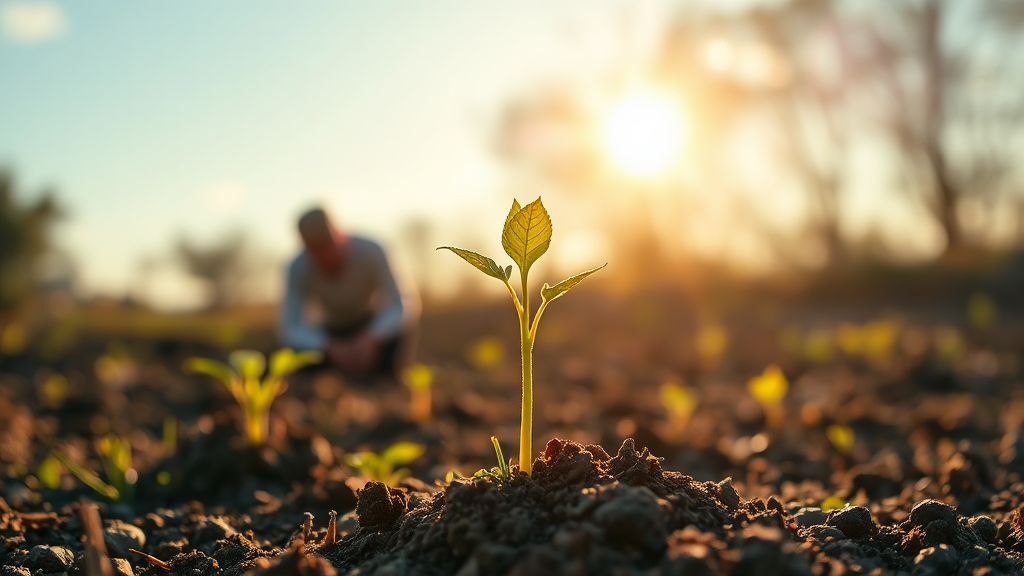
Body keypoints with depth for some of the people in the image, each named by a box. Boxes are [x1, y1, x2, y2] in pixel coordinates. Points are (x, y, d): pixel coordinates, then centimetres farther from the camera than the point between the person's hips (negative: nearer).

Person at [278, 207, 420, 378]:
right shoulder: (299, 268, -26)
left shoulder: (370, 251, -29)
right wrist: (331, 348, -45)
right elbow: (290, 330, -28)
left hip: (373, 329, -1)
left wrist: (371, 338, -47)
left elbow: (399, 306, -30)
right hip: (333, 335, 2)